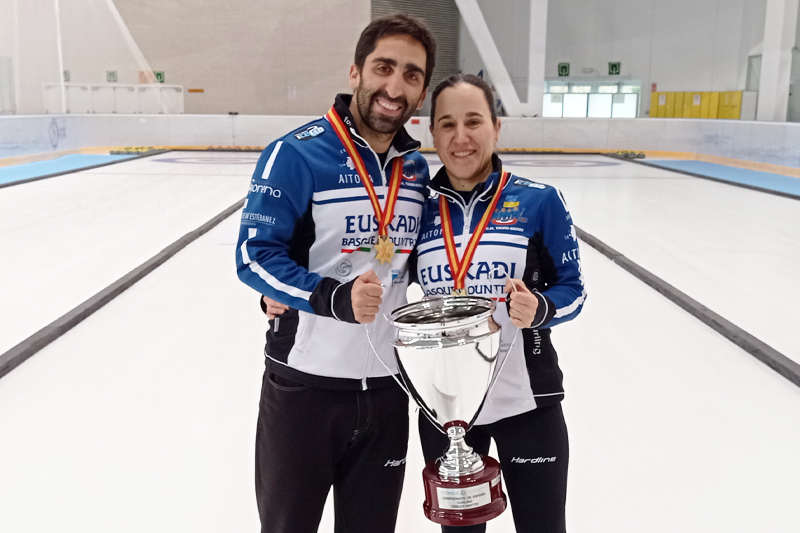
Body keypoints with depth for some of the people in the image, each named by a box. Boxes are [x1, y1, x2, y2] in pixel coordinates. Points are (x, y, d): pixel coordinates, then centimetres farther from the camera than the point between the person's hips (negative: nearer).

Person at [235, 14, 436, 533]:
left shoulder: (417, 169, 5)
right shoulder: (296, 153, -13)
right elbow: (255, 256, -16)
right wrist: (333, 298, -28)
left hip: (387, 386, 5)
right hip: (303, 386, -4)